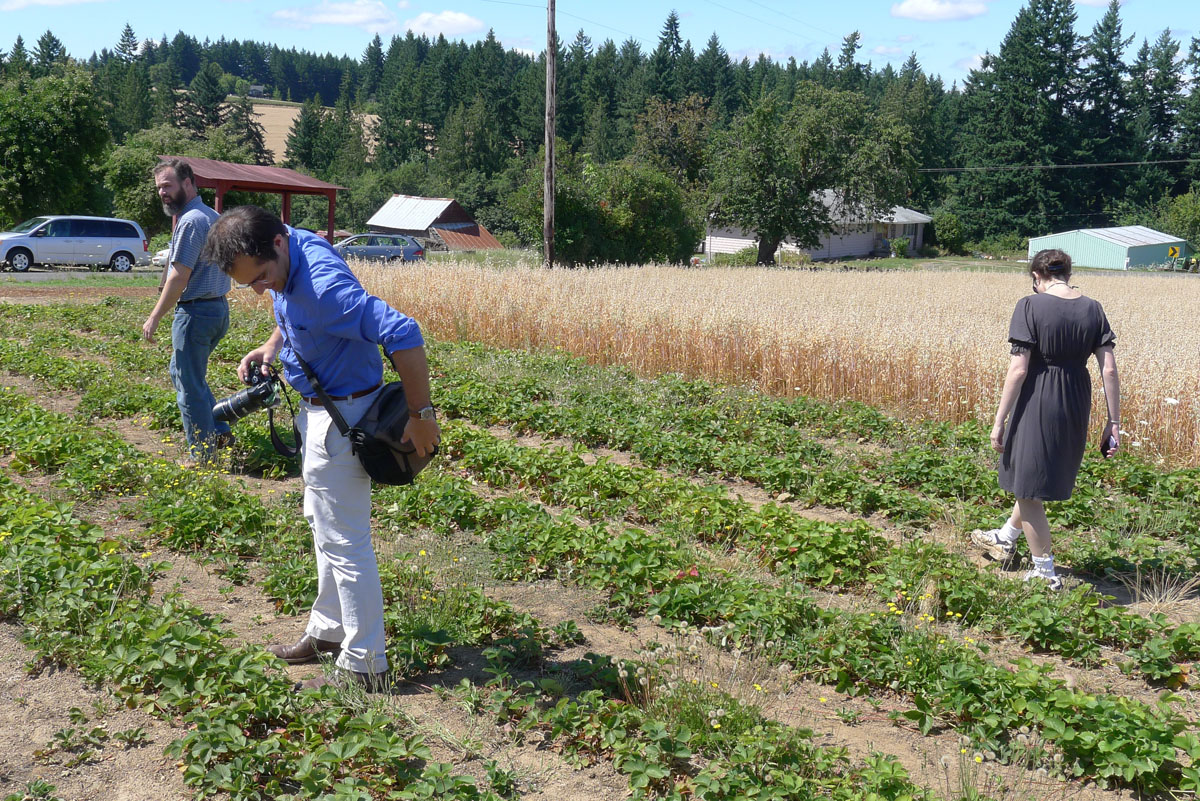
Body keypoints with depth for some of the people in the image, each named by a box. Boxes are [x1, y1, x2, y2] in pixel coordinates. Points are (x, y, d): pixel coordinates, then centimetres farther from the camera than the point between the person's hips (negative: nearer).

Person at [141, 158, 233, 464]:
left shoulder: (190, 221, -17)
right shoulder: (213, 216, 13)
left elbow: (179, 278, -20)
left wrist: (154, 318, -14)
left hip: (196, 312, -10)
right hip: (219, 309, 10)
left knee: (190, 387, -1)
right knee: (180, 371, 23)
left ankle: (202, 458, 7)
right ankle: (219, 432, 21)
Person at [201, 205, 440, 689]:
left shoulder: (323, 283, -32)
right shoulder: (284, 265, -2)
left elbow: (403, 334, -38)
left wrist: (421, 415, -31)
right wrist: (270, 348, 1)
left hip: (342, 416, -10)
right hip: (318, 409, 10)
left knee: (344, 541, -2)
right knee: (324, 525, 22)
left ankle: (364, 666, 9)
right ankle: (329, 631, 38)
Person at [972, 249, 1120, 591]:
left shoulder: (1030, 306, -13)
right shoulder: (1093, 309, 2)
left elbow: (1018, 369, -16)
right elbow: (1109, 370, -1)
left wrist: (1000, 421, -10)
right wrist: (1114, 422, 5)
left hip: (1036, 405, -6)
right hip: (1076, 407, 6)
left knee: (1030, 488, 9)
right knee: (1040, 478, 25)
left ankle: (1045, 572, 16)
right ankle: (1006, 539, 46)